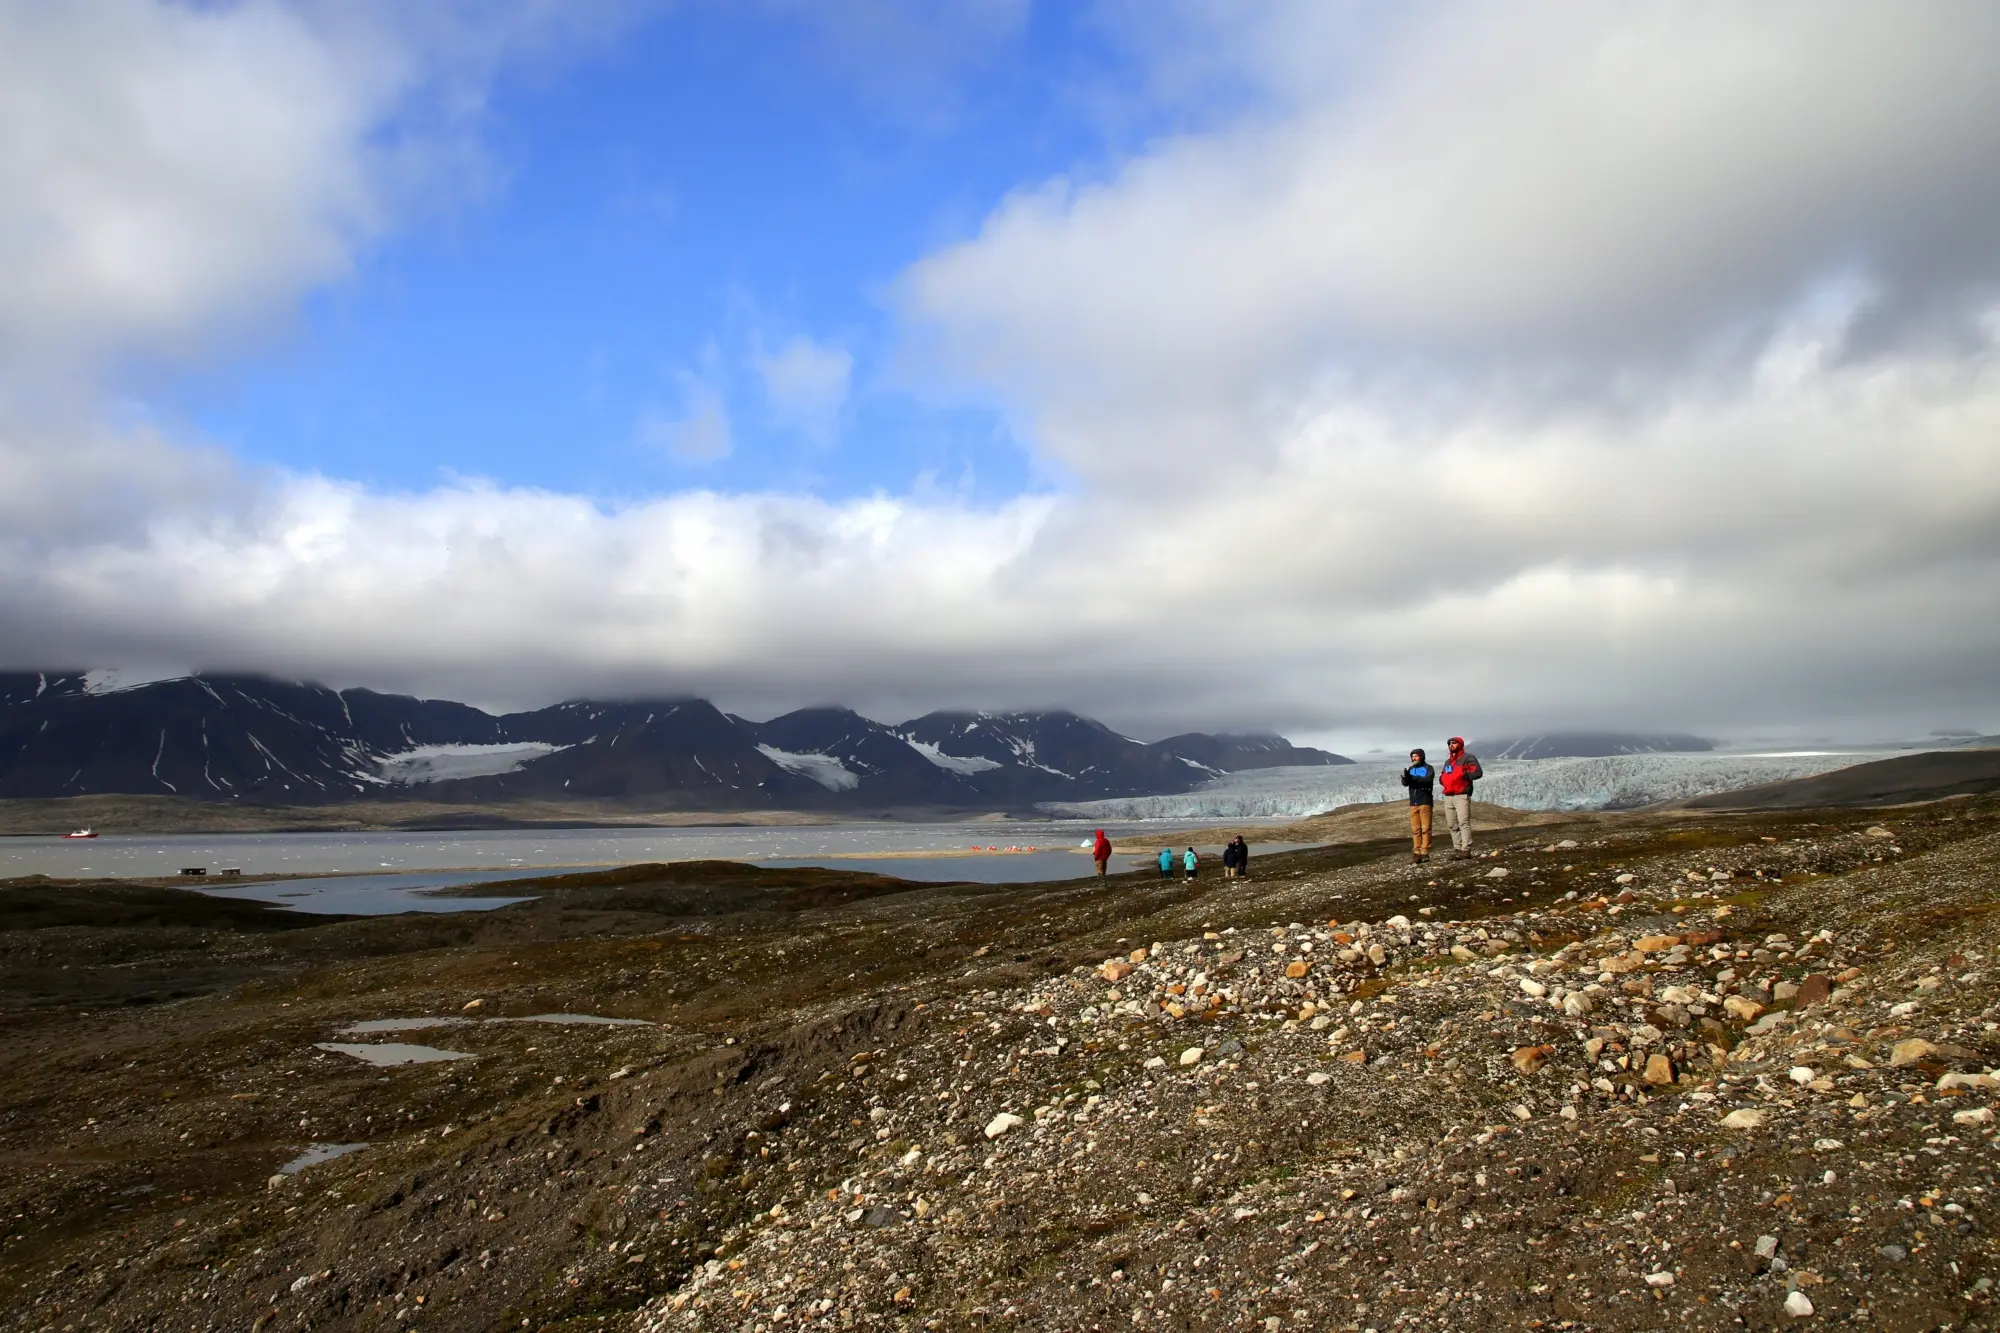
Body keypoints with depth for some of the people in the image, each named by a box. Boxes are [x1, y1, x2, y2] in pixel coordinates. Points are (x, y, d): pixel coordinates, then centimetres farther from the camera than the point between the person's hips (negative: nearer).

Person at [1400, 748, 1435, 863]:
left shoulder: (1428, 768, 1)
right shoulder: (1410, 770, 15)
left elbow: (1427, 779, -17)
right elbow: (1405, 783, 2)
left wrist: (1413, 778, -28)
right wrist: (1405, 777, -21)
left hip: (1425, 802, -4)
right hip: (1413, 803, 4)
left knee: (1425, 828, -5)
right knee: (1415, 830, 2)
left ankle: (1425, 852, -4)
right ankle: (1416, 853, 2)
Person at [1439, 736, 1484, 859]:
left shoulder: (1468, 758, 2)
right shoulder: (1448, 762, 26)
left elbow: (1478, 772, -10)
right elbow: (1442, 777, 29)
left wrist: (1463, 774, -18)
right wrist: (1442, 779, 6)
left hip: (1462, 796, -8)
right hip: (1448, 797, 8)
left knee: (1464, 823, -15)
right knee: (1453, 826, 6)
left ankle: (1466, 850, -19)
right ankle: (1457, 849, 9)